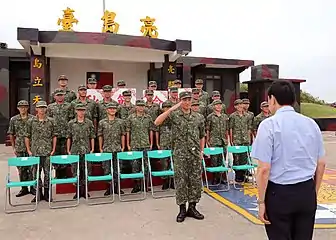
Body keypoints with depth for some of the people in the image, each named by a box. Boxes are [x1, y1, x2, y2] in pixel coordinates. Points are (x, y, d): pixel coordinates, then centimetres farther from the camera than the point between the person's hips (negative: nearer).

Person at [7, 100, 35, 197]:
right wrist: (14, 147, 8)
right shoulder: (14, 119, 6)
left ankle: (32, 187, 12)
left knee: (32, 167, 0)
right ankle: (24, 188, 20)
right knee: (21, 169, 9)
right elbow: (11, 134, 11)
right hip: (19, 149, 3)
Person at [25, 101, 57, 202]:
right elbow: (27, 136, 7)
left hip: (47, 152, -1)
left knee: (47, 172, 4)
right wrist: (28, 150, 1)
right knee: (36, 173, 7)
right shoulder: (31, 121, 3)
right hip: (35, 152, 1)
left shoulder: (51, 121, 2)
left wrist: (53, 149, -1)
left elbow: (54, 136, 5)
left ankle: (47, 193, 15)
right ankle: (38, 193, 20)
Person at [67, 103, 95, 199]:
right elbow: (69, 138, 7)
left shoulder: (89, 123, 4)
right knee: (75, 172, 5)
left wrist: (92, 149, 0)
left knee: (86, 170, 3)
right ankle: (78, 190, 15)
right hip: (75, 151, 0)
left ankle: (85, 190, 15)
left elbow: (92, 137, 6)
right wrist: (68, 150, 4)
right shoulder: (71, 123, 5)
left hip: (86, 151, 0)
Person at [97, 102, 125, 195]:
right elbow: (100, 136, 7)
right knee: (106, 170, 4)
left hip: (117, 149, 0)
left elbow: (122, 135, 8)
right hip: (106, 149, 0)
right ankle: (109, 187, 14)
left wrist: (123, 147, 4)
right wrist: (100, 148, 4)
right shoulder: (102, 122, 4)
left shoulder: (120, 122, 6)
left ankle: (116, 187, 15)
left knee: (117, 169, 5)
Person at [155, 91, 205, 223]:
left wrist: (201, 151, 11)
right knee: (181, 181, 3)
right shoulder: (174, 114, -2)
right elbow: (157, 122, -17)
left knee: (196, 181, 7)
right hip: (180, 154, -3)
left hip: (195, 153, 3)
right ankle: (182, 209, 16)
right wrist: (171, 109, -21)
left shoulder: (199, 117, 7)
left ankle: (192, 208, 22)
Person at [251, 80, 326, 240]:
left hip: (280, 193, -5)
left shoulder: (269, 124, -13)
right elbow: (321, 164, 9)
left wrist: (261, 201, -8)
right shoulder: (311, 123, 4)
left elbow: (264, 169, -16)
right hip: (307, 192, 5)